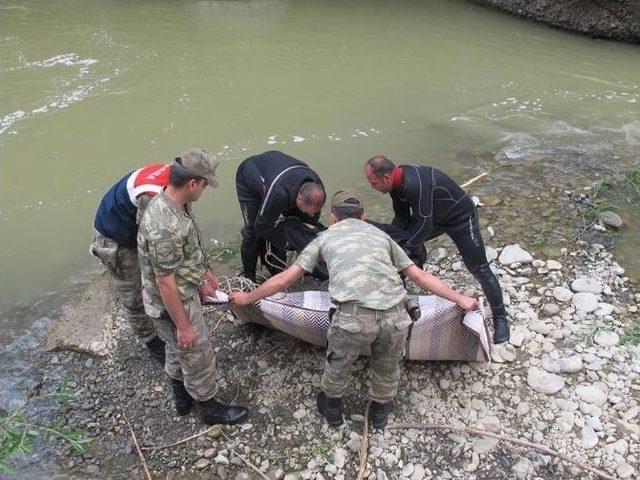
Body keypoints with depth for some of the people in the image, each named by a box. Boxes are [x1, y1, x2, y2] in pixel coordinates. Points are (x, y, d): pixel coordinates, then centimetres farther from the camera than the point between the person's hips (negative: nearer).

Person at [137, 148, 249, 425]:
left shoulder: (173, 203, -7)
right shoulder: (164, 227, -36)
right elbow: (166, 283, -29)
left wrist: (204, 269, 21)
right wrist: (183, 326, -20)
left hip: (183, 292, 9)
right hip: (173, 304, -9)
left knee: (178, 350, 27)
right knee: (198, 358, 12)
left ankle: (182, 399, 49)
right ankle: (210, 409, 35)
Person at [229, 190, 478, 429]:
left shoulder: (326, 236, 22)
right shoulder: (380, 234, 27)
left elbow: (286, 278, 23)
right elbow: (419, 275, 25)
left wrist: (248, 297, 36)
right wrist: (459, 299, 34)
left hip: (354, 316, -2)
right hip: (395, 315, 2)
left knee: (338, 365, 29)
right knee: (388, 367, 31)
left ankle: (332, 407, 52)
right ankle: (380, 409, 54)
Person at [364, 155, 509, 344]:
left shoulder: (414, 184, -40)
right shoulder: (396, 182, -11)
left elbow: (424, 225, -35)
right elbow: (401, 218, 0)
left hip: (461, 217, -8)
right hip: (432, 216, 8)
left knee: (480, 270, -3)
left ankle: (500, 317, 13)